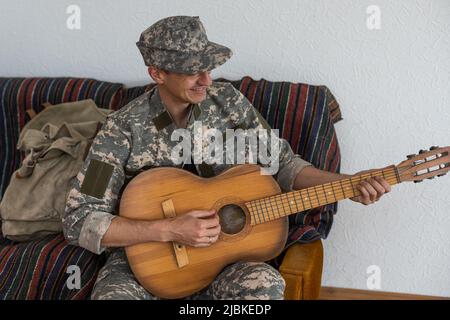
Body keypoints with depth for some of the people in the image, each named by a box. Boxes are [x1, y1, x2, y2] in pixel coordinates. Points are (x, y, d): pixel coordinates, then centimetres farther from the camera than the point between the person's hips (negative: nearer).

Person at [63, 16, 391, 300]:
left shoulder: (227, 101, -3)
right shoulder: (124, 128, -15)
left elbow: (281, 163, 5)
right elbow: (79, 221, -18)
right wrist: (169, 230, -26)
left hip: (221, 246, 3)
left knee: (263, 284, -30)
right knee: (113, 294, -35)